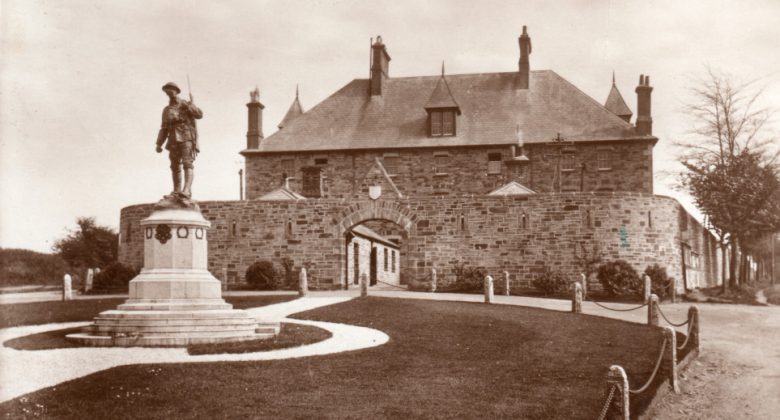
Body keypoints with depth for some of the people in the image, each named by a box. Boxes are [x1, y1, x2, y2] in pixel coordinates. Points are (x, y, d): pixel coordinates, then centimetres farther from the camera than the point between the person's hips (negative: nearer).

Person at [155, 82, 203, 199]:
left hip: (187, 138, -6)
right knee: (175, 166, 5)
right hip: (173, 140, 6)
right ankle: (176, 191, 9)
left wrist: (191, 105, -20)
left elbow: (199, 114, -8)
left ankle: (187, 190, -27)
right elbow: (164, 129, 22)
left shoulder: (185, 104, 6)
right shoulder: (166, 110, 21)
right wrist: (159, 144, 13)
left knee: (187, 164, -16)